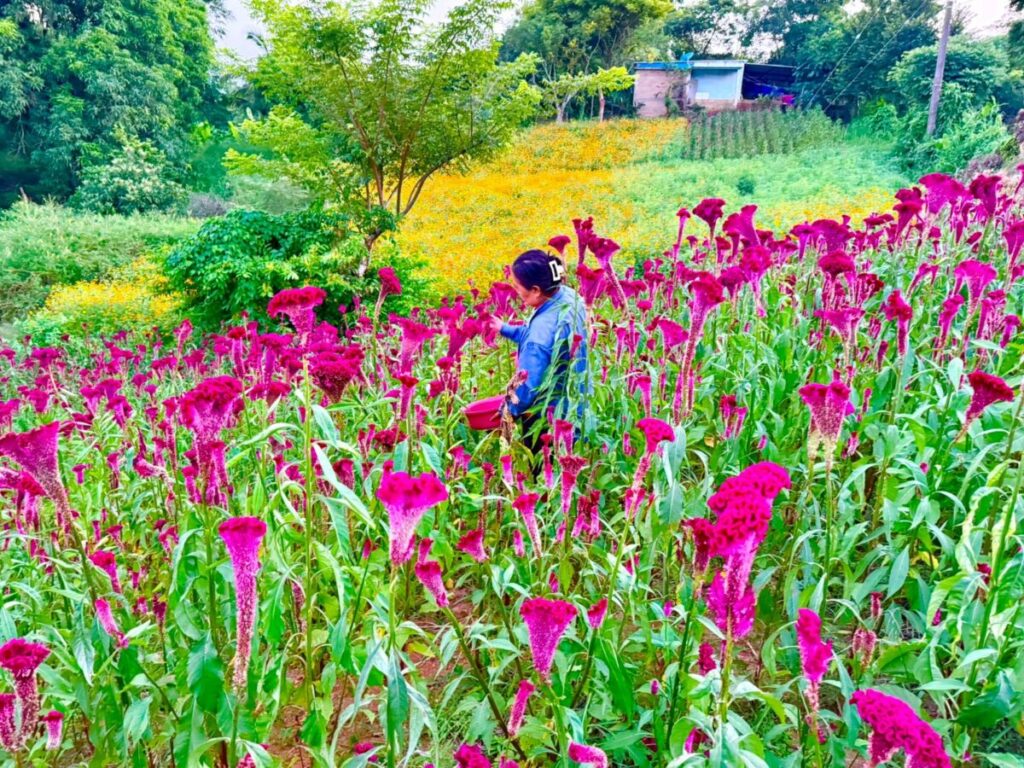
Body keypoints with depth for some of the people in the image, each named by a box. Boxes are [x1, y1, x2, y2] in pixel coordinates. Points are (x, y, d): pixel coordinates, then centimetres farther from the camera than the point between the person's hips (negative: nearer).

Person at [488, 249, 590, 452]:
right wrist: (505, 329, 13)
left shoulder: (542, 329, -35)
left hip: (549, 417, -8)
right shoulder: (568, 296, -9)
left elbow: (529, 384, -27)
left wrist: (510, 409, -10)